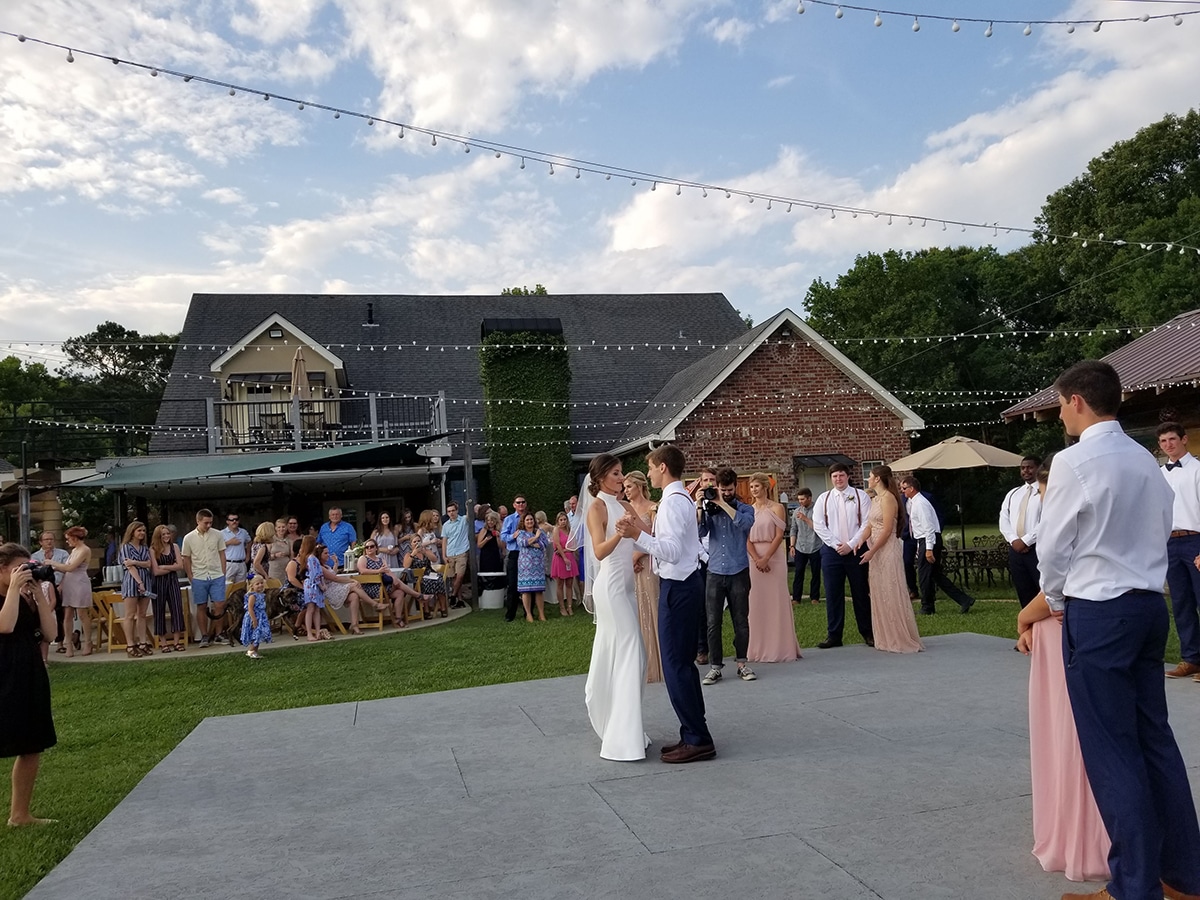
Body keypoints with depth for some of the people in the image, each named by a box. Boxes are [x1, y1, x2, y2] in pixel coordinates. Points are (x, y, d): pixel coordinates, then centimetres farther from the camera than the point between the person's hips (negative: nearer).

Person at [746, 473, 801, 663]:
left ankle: (781, 647, 7)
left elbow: (779, 536, -7)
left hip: (774, 557, -3)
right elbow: (746, 538, 3)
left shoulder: (777, 508, 0)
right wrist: (757, 559, -11)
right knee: (757, 601, 4)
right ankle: (760, 649, 11)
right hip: (754, 559, 3)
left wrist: (766, 558, -15)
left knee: (777, 600, -1)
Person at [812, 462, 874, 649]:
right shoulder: (823, 499, 8)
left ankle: (868, 633, 15)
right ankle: (834, 635, 9)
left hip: (855, 550, -2)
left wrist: (851, 544, -12)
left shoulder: (860, 496, 3)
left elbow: (867, 523, -4)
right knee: (833, 594, 3)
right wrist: (836, 544, -7)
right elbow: (818, 525, 2)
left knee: (861, 593, 5)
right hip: (831, 551, 2)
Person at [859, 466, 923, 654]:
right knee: (880, 595, 11)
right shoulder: (876, 499, 15)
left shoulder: (888, 498, -12)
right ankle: (887, 639, 18)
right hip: (877, 552, 9)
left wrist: (872, 551, -17)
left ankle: (902, 640, 4)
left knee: (891, 594, -4)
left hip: (887, 550, -9)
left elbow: (887, 530, -17)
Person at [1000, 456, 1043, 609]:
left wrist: (1025, 541, -14)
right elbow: (1004, 520, 10)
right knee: (1024, 595, 10)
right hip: (1016, 549, 6)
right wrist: (1014, 540, -6)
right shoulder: (1013, 494, 17)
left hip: (1037, 549, -6)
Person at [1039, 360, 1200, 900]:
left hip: (1098, 613, -8)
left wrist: (1056, 601, 9)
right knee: (1154, 738, 14)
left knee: (1111, 750, 0)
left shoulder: (1074, 461, -14)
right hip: (1149, 604, 8)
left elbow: (1052, 546, -8)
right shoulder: (1146, 460, 9)